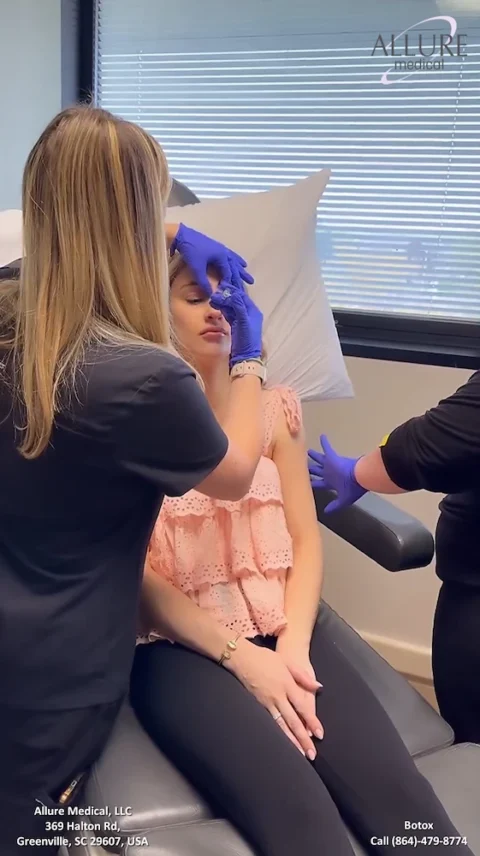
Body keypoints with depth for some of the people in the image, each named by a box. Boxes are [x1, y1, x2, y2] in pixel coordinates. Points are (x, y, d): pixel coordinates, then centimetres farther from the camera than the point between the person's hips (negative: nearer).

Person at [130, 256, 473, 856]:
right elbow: (136, 573, -5)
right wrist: (239, 656, -13)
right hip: (181, 644, -3)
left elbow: (305, 539, 9)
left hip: (282, 630, 4)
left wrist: (293, 645, -8)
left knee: (398, 792, -21)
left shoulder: (275, 407, 14)